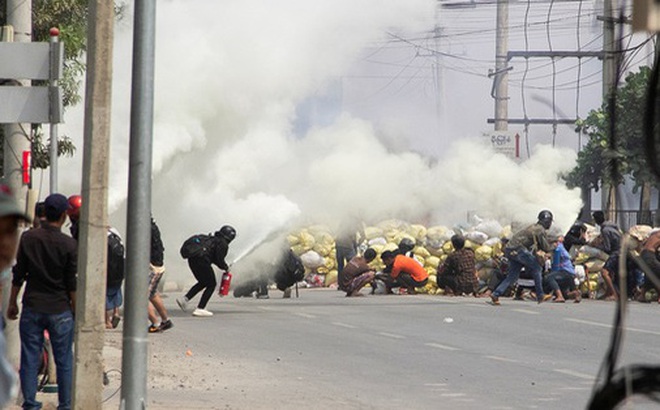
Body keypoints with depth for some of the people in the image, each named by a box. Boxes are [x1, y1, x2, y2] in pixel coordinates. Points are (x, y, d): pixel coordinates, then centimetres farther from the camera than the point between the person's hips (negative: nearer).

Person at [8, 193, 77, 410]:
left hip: (32, 308, 2)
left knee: (29, 359, 8)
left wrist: (12, 303, 12)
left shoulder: (28, 238, -3)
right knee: (64, 360, 9)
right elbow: (72, 284, -6)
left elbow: (18, 275, 2)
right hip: (60, 310, -2)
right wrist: (76, 309, 5)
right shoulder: (68, 244, -10)